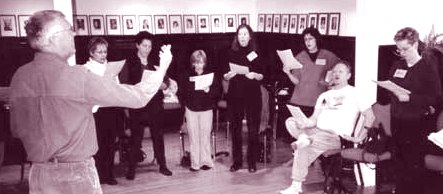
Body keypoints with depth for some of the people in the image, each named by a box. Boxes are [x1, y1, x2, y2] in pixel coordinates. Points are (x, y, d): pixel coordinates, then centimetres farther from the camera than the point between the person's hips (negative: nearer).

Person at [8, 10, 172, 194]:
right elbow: (137, 97, -13)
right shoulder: (76, 76, -17)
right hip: (76, 173, -5)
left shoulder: (19, 77, 0)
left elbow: (17, 130, 12)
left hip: (38, 173, 6)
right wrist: (163, 67, 2)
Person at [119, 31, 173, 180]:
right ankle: (131, 169, 11)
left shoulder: (155, 62, 8)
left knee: (158, 135, 8)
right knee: (136, 137, 1)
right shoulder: (129, 63, -2)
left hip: (155, 104, 3)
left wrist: (163, 85, -13)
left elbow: (166, 81, 9)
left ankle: (162, 165, 19)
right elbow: (123, 85, -5)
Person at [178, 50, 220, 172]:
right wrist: (185, 105, -3)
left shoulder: (211, 75, 1)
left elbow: (217, 92, -3)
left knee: (205, 136, 3)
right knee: (193, 137, 4)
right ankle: (195, 163, 11)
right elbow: (182, 93, 5)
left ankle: (206, 161, 14)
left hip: (206, 110, -1)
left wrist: (208, 90, -20)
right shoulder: (187, 77, 4)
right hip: (191, 110, 1)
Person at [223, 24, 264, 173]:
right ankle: (237, 161, 16)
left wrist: (255, 75, -15)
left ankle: (252, 162, 11)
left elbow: (262, 76, 6)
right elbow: (224, 76, 7)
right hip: (235, 95, 1)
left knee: (253, 129, 0)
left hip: (253, 95, -1)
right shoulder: (232, 53, 5)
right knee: (236, 128, 5)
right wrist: (228, 75, -14)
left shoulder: (256, 53, 3)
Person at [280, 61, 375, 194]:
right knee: (290, 121, -11)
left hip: (336, 137, -7)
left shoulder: (354, 93, 6)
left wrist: (360, 137, -12)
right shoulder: (324, 95, 23)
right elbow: (314, 119, 15)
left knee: (304, 149, -30)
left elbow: (370, 116, -2)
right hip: (317, 131, 7)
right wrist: (304, 124, -8)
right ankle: (304, 139, -33)